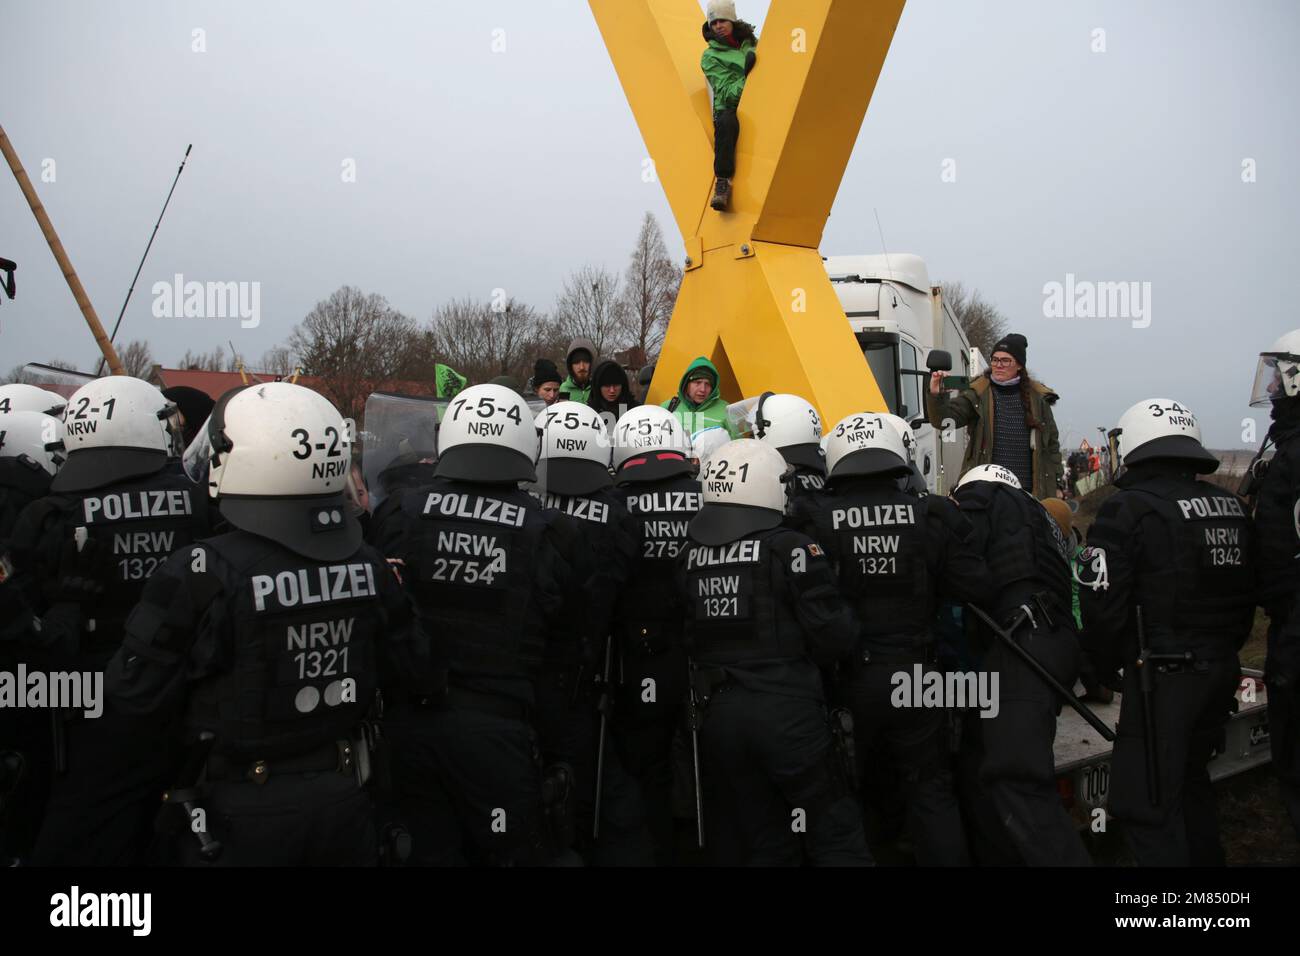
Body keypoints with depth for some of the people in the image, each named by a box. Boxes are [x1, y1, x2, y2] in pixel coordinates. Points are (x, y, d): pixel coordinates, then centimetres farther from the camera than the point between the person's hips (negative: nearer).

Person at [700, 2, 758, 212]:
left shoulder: (750, 42, 20)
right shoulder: (710, 57, 8)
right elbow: (727, 94, -4)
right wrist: (746, 77, -20)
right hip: (729, 109, -3)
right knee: (725, 122, -38)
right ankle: (722, 183, -37)